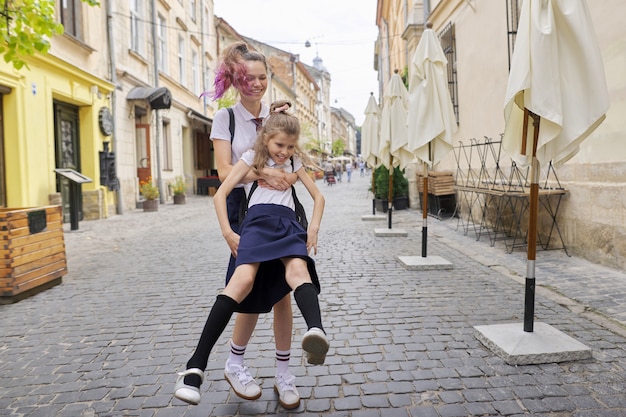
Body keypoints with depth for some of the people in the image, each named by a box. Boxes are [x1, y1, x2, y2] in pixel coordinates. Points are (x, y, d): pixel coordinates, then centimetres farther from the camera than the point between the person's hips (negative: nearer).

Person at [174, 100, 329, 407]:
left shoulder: (294, 162, 24)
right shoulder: (252, 157, 15)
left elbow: (318, 196, 24)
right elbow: (221, 193, 8)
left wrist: (314, 228, 7)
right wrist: (228, 233, -4)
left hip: (288, 223, 3)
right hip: (258, 221, -3)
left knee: (298, 270, -33)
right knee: (243, 279, -31)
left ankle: (316, 331, -62)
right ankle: (196, 366, -33)